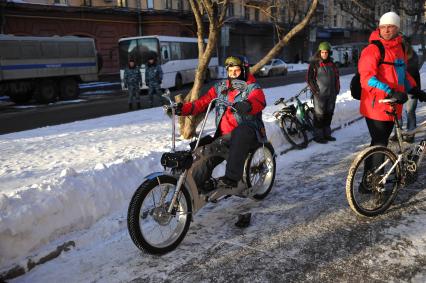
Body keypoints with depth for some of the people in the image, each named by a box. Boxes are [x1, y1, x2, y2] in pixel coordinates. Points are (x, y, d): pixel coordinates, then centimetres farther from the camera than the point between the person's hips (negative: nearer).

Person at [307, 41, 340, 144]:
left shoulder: (331, 63, 14)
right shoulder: (314, 63, -3)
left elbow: (336, 76, 21)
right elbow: (310, 78, -5)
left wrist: (337, 89, 16)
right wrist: (315, 90, -10)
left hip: (331, 94, 6)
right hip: (320, 94, -6)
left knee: (329, 114, 11)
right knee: (319, 115, -5)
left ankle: (327, 133, 22)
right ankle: (318, 135, 2)